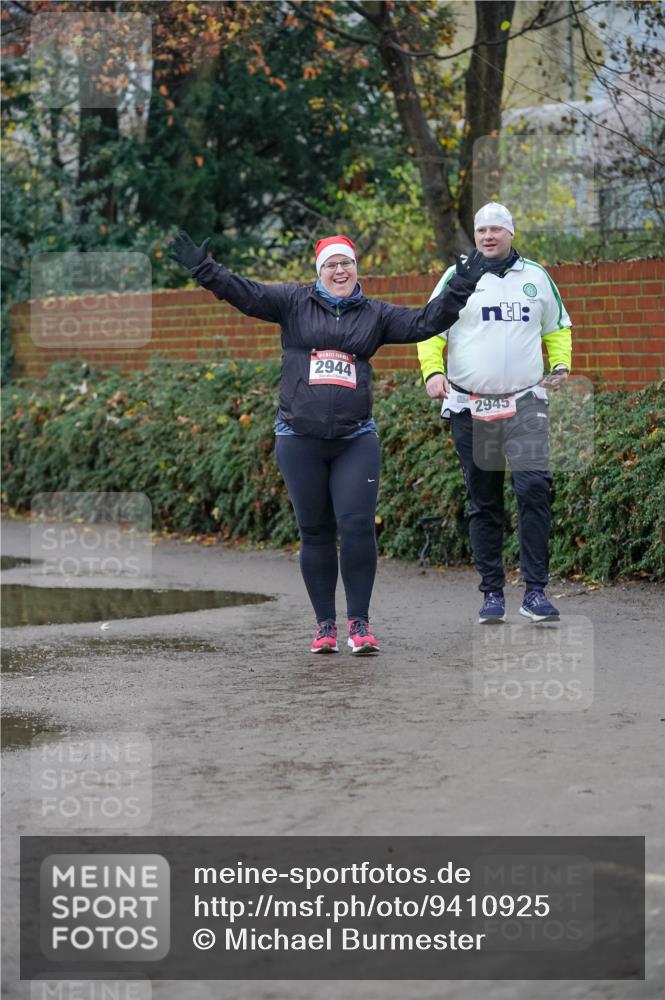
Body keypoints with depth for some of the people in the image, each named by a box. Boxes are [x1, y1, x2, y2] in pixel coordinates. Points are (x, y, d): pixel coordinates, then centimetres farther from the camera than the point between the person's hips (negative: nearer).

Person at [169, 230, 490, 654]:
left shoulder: (375, 314, 12)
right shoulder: (294, 302, 7)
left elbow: (424, 322, 10)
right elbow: (246, 293, 0)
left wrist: (460, 288, 2)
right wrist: (203, 268, -11)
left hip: (355, 440, 0)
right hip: (299, 440, 0)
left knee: (358, 528, -11)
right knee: (315, 533, 4)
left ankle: (360, 622, -1)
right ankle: (325, 625, 11)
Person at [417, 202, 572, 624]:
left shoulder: (536, 276, 11)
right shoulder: (457, 278, 6)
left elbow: (557, 328, 22)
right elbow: (430, 330, 5)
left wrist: (561, 364, 5)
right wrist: (433, 371, -12)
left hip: (526, 402, 0)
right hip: (470, 407, 0)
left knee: (535, 486, -17)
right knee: (484, 502, 5)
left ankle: (536, 591, -13)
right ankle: (492, 593, 13)